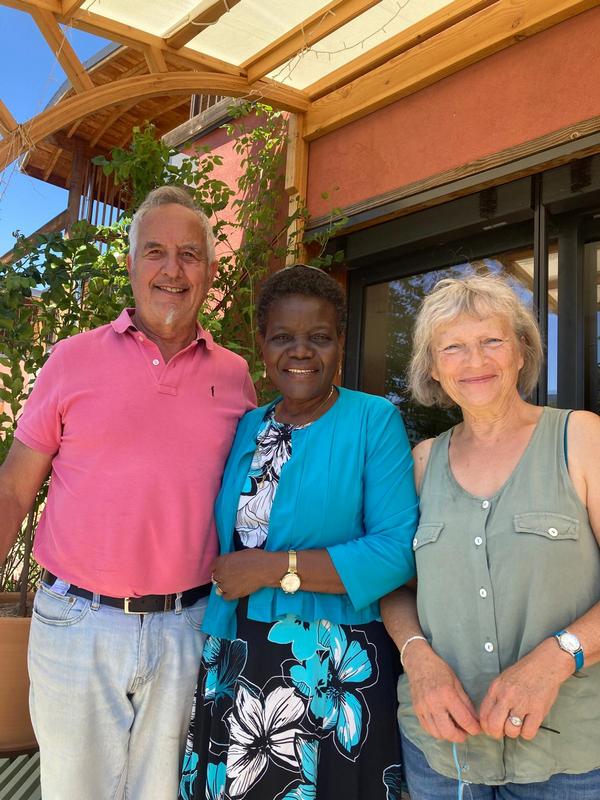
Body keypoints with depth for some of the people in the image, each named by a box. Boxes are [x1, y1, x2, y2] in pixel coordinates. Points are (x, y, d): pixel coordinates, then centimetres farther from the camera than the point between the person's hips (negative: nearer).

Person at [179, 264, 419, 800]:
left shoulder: (373, 420, -9)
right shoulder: (246, 428, 7)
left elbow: (398, 552, -18)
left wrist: (273, 567, -18)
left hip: (335, 671, -4)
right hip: (234, 665, 5)